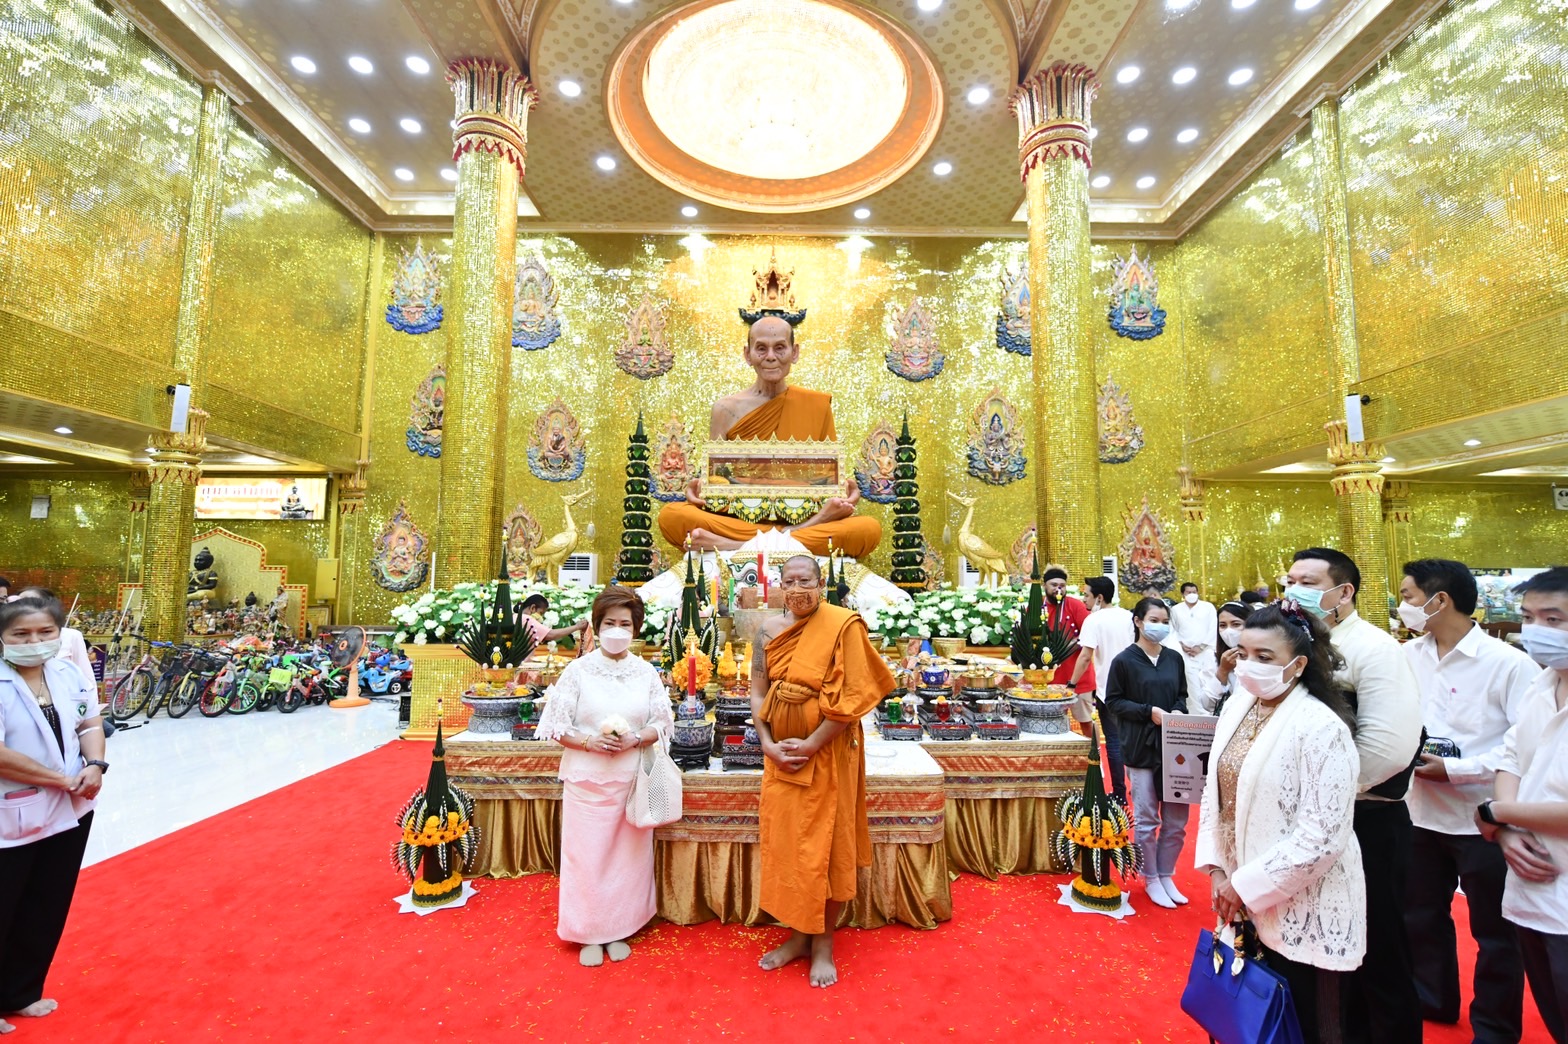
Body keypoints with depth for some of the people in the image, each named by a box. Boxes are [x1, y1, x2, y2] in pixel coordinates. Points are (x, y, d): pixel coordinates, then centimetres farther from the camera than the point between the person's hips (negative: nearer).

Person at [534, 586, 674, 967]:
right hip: (586, 779, -1)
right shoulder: (578, 670, -4)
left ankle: (619, 930, 30)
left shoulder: (646, 672, 1)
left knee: (628, 855, 10)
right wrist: (590, 742, -18)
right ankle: (589, 934, 27)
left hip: (631, 778, 2)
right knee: (587, 856, 6)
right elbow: (557, 726, -4)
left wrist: (635, 740, -16)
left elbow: (662, 724, 3)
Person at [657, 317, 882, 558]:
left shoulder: (817, 405, 6)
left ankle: (732, 546, -27)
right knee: (671, 515, -28)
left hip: (802, 516, 1)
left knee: (870, 529, -28)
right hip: (737, 520, 0)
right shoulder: (726, 409, 4)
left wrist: (847, 492, -12)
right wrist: (698, 489, -14)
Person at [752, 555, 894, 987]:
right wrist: (767, 743, -8)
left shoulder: (843, 625, -13)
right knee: (783, 842, 13)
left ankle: (823, 942, 29)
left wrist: (810, 745, -17)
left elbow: (852, 697, -17)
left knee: (825, 846, 8)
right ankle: (798, 934, 34)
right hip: (781, 754, 5)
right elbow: (758, 692, 4)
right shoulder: (770, 629, 2)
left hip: (827, 753, -4)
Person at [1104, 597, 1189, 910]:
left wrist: (1179, 712, -7)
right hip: (1141, 747, -4)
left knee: (1176, 819, 10)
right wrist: (1149, 712, -17)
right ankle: (1151, 879, 24)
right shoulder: (1124, 660, -7)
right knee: (1146, 819, 7)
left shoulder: (1174, 658, 5)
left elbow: (1182, 695, 15)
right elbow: (1113, 701, -6)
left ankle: (1166, 875, 29)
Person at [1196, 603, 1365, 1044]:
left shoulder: (1321, 727, -20)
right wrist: (1217, 869, -1)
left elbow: (1322, 835, -21)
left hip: (1302, 911, -5)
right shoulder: (1237, 707, 0)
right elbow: (1214, 792, 5)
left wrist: (1247, 886, -16)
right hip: (1243, 900, 6)